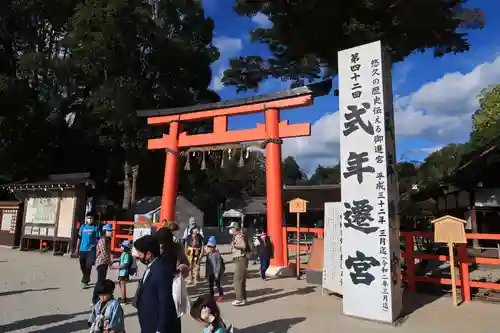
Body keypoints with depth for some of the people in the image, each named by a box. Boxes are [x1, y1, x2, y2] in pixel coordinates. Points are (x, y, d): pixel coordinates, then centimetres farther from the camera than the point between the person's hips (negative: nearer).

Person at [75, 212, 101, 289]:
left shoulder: (96, 227, -3)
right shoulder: (83, 227, 6)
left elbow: (98, 239, -3)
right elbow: (79, 238, 12)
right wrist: (77, 249, 11)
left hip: (91, 250, -4)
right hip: (82, 249, 4)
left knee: (88, 266, -7)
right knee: (82, 266, 12)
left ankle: (84, 281, 1)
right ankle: (87, 279, 32)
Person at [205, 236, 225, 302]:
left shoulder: (217, 254, -17)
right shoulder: (208, 254, 2)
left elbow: (219, 265, -17)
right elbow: (207, 264, 11)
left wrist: (217, 273, -18)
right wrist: (206, 273, 12)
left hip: (216, 273, -6)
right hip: (210, 273, 6)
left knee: (217, 284, 0)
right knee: (210, 285, 13)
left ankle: (221, 295, 18)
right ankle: (211, 296, 28)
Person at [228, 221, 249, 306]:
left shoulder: (239, 236, -14)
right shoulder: (236, 236, 17)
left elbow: (244, 245, -31)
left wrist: (235, 245, -41)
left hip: (241, 260, -11)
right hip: (239, 260, 11)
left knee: (238, 280, -9)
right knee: (240, 280, 15)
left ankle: (240, 299, -5)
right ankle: (242, 298, 23)